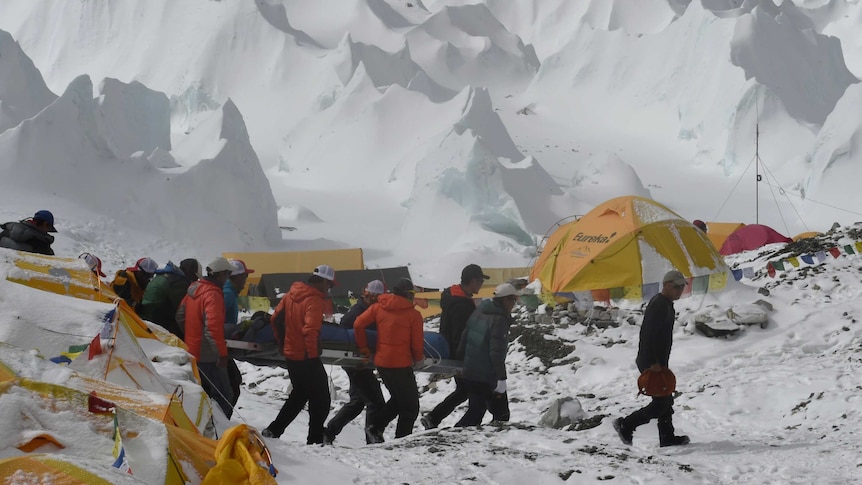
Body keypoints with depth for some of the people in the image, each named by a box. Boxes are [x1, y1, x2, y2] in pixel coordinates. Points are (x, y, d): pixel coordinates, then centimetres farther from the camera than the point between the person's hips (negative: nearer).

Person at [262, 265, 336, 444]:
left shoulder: (291, 295, 7)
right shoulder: (314, 300, -18)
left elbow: (276, 319, 12)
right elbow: (310, 330, -28)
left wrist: (283, 342, 21)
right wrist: (313, 354, -17)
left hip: (290, 354, 8)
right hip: (306, 357, -8)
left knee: (299, 394, 24)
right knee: (320, 400, 3)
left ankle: (273, 430, 22)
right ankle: (315, 440, 2)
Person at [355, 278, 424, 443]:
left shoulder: (378, 307, 3)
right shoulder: (413, 314, -10)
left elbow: (359, 325, -3)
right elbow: (417, 343, -7)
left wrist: (364, 349, 8)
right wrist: (418, 358, 13)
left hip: (381, 362, 6)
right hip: (401, 365, -6)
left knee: (398, 400, 25)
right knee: (410, 407, 5)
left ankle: (375, 427, 12)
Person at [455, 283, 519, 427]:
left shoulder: (478, 313, 9)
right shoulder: (499, 320, -17)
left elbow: (464, 340, 15)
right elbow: (497, 352, -22)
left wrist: (463, 364, 23)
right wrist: (501, 379, -19)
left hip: (470, 373, 8)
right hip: (489, 377, -8)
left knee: (475, 411, 15)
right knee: (501, 414, 5)